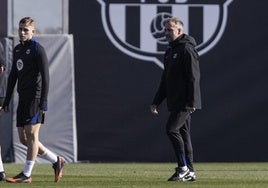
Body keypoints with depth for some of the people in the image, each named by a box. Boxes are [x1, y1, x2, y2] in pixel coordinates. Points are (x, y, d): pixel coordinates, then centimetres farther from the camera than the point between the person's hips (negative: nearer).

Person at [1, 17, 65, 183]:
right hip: (23, 99, 8)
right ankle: (56, 161, 17)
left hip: (35, 98, -8)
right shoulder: (17, 49, 16)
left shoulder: (38, 49, -8)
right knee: (24, 138, 6)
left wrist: (44, 102, -18)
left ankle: (26, 174, -6)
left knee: (31, 135, -8)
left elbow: (45, 76, -12)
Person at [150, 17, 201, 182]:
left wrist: (191, 102, -23)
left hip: (185, 102, -9)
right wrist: (156, 101, 20)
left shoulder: (187, 50, -11)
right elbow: (165, 80, 25)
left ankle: (183, 167, -10)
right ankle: (189, 172, 11)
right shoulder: (170, 51, 19)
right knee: (183, 133, 9)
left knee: (172, 129, -15)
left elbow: (194, 77, -17)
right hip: (175, 103, 9)